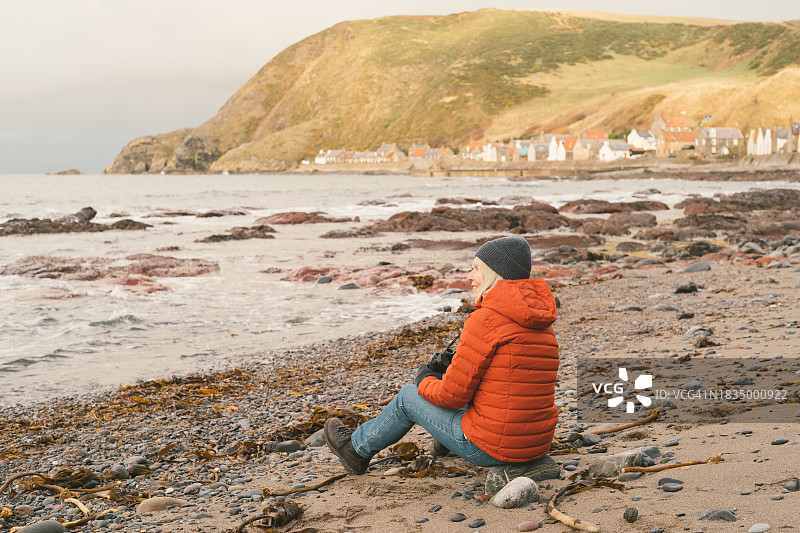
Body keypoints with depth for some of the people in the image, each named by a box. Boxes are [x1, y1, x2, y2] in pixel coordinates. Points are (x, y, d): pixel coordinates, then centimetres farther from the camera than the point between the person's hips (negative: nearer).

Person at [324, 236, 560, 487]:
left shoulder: (486, 319, -18)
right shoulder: (542, 324, 8)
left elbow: (453, 395, -14)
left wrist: (425, 382, 8)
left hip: (491, 448, -7)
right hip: (537, 444, 7)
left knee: (408, 397, 16)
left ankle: (357, 448, 40)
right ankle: (446, 439, 57)